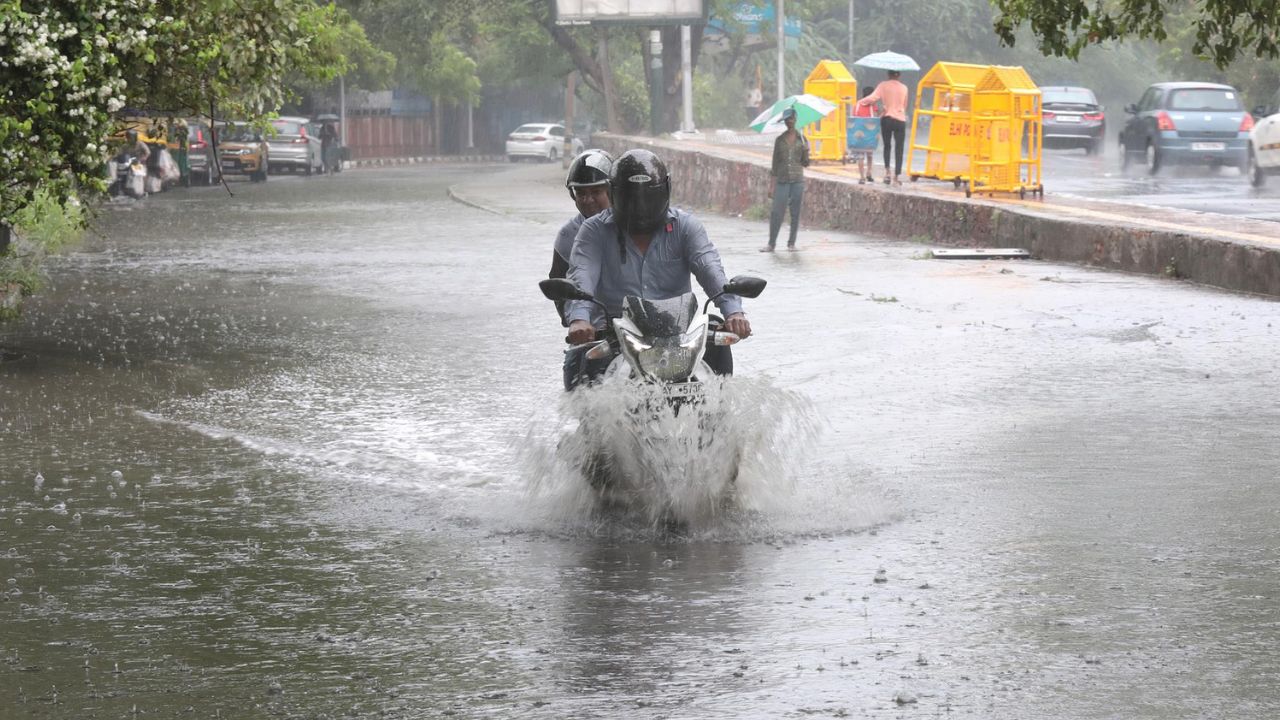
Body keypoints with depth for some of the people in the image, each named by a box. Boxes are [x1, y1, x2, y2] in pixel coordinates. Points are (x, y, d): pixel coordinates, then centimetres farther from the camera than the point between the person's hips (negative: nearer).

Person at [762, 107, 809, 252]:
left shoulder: (801, 139, 6)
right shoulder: (779, 140, 7)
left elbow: (805, 164, 6)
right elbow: (775, 164, 8)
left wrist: (806, 152, -15)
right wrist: (772, 185, 4)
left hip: (797, 180, 0)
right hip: (782, 180, 0)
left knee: (795, 213, 2)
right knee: (777, 213, -6)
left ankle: (791, 243, 11)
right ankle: (771, 243, -1)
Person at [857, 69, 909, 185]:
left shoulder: (883, 86, -4)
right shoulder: (903, 88, 3)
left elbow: (872, 98, -15)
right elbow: (904, 106, 11)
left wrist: (860, 102, -2)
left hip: (886, 119, 0)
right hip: (900, 120, 0)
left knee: (887, 146, 18)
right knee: (899, 149, 1)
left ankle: (887, 170, 7)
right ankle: (897, 176, -5)